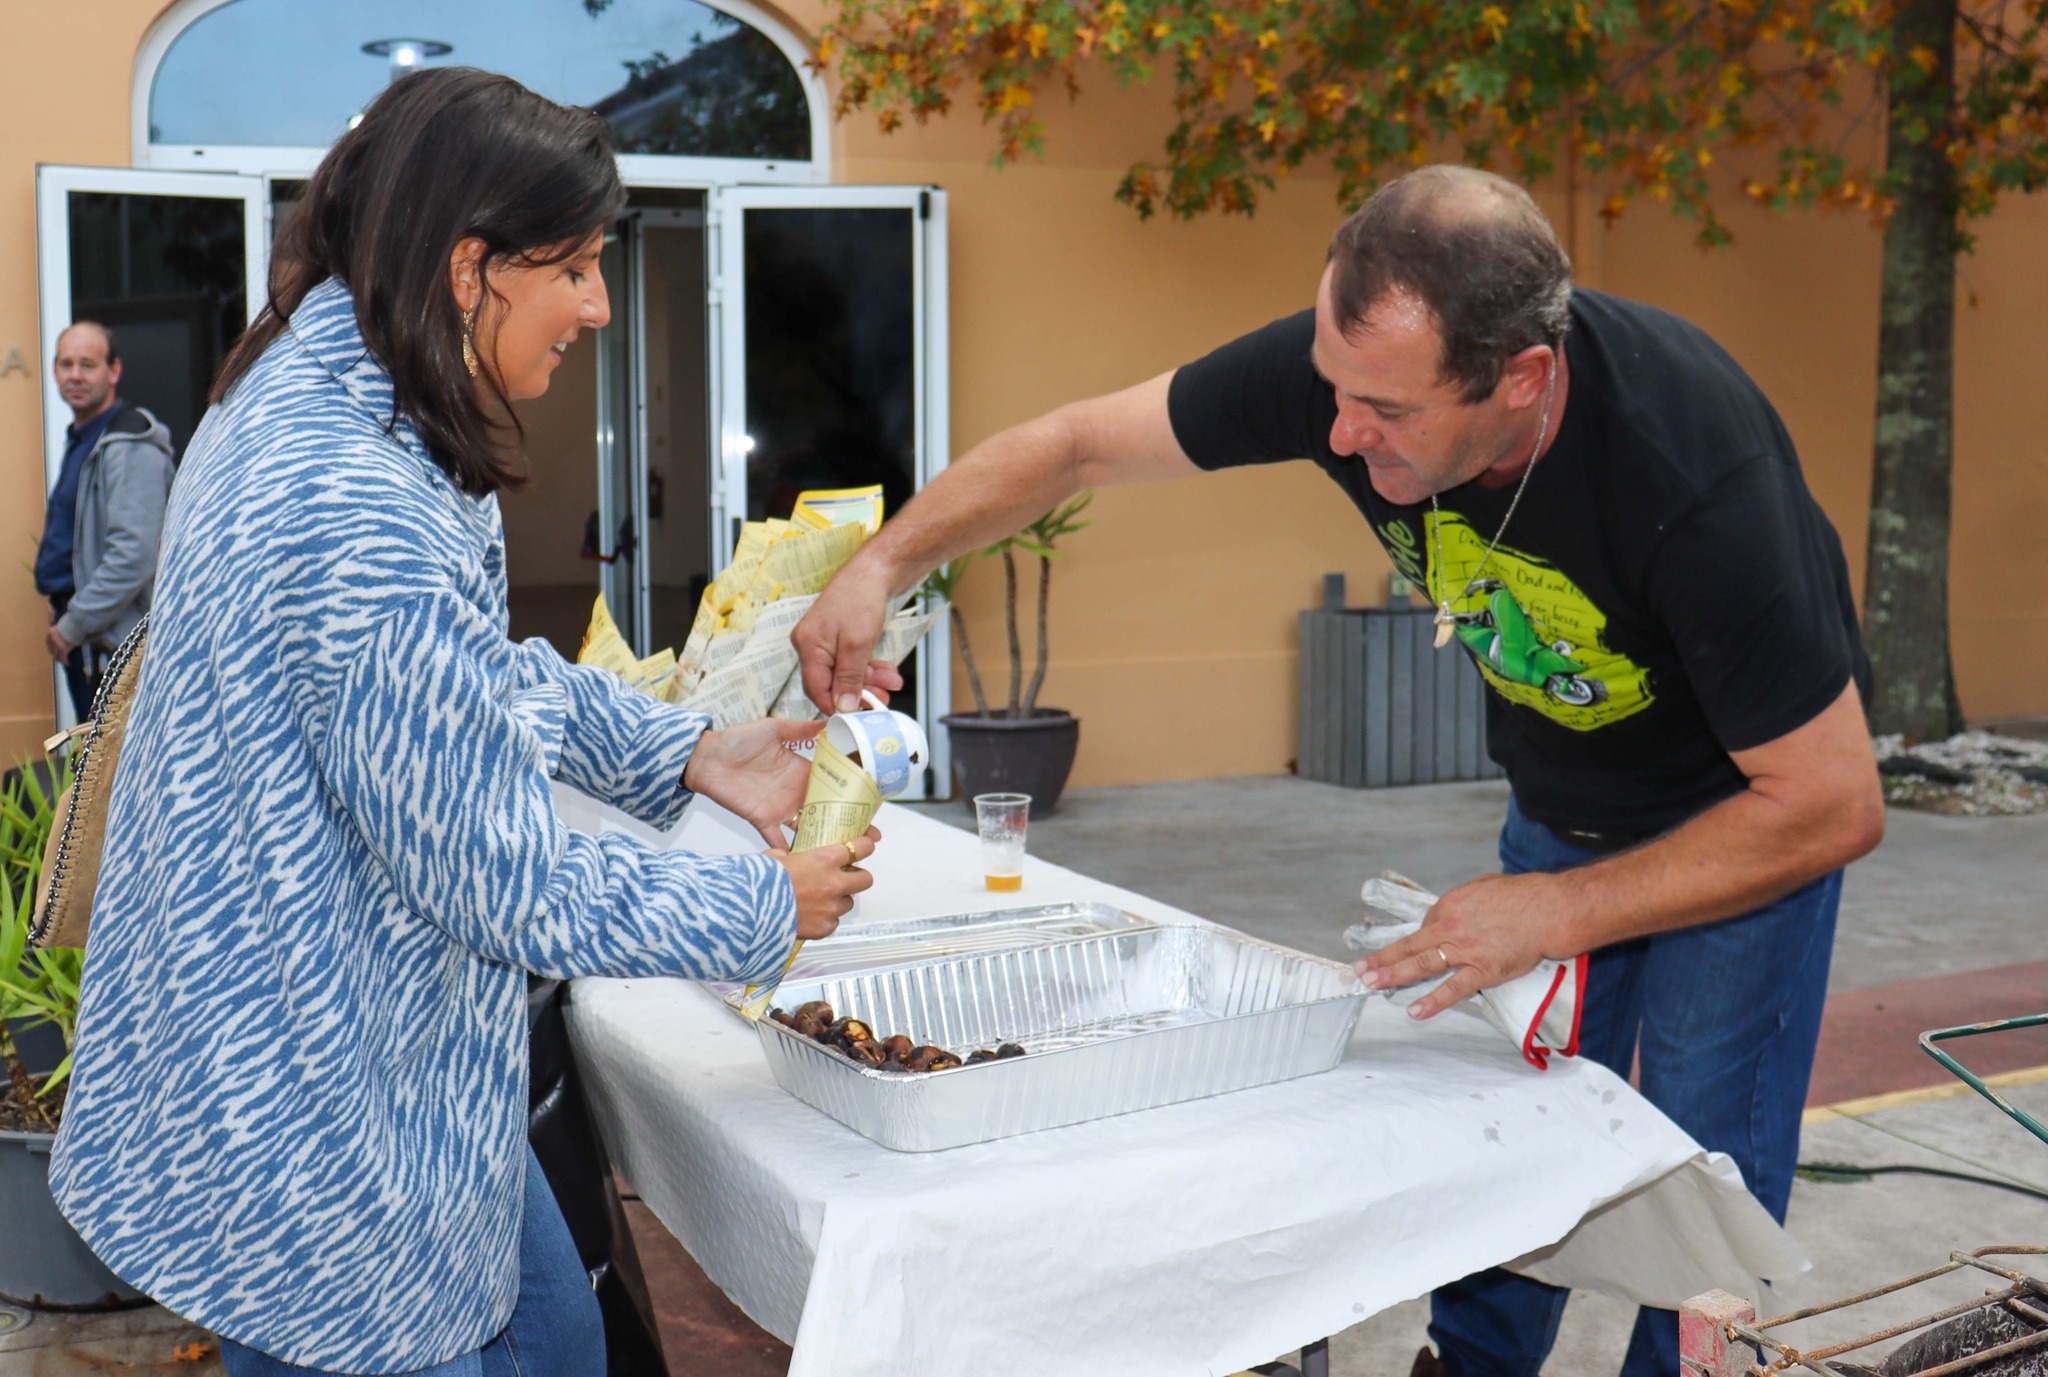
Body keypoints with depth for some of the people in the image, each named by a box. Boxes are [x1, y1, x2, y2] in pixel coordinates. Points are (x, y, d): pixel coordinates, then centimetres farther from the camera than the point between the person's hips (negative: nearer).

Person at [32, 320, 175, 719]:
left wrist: (72, 626, -18)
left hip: (119, 645, -10)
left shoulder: (130, 448, -16)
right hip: (83, 643, 10)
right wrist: (62, 612, 14)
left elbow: (133, 558, -24)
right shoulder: (79, 440, 16)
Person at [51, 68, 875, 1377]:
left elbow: (480, 670, 14)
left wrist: (688, 752, 5)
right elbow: (503, 877, -25)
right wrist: (766, 905, -12)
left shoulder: (318, 390, 1)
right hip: (314, 1121, -10)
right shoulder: (360, 514, -32)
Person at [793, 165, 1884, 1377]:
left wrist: (1559, 913, -28)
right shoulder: (1358, 360, -25)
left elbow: (1834, 805, -29)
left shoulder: (1694, 477, -38)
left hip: (1744, 817, -4)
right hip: (1556, 812, 4)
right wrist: (884, 565, -25)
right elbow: (1075, 446, -13)